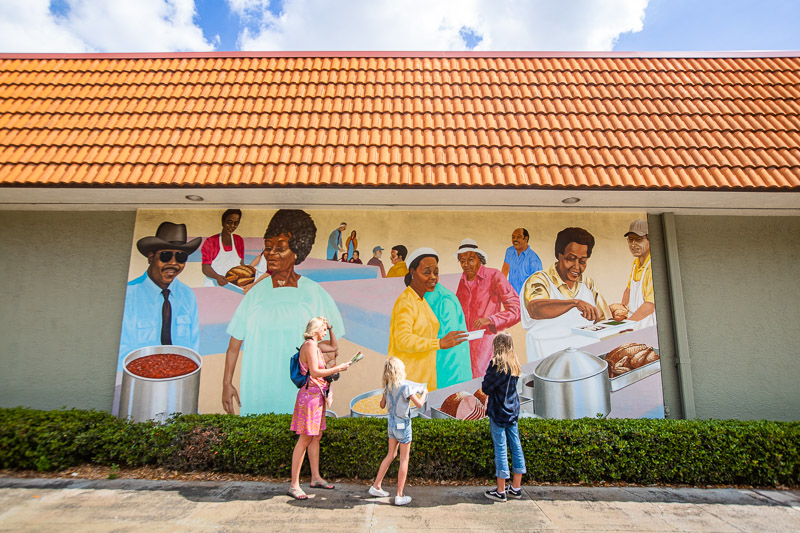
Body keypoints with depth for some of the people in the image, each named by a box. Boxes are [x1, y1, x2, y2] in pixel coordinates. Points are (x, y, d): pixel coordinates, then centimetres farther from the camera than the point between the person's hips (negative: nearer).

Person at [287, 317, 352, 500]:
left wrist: (330, 329, 21)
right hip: (310, 395, -10)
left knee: (316, 437, 14)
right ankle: (294, 485, 1)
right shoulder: (309, 345, -14)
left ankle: (316, 478, 24)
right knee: (305, 439, -6)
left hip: (318, 396, 10)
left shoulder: (317, 345, 14)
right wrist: (338, 368, -16)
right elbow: (315, 372, -22)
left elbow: (334, 347, 32)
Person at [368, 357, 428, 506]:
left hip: (391, 423, 6)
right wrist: (424, 393, 0)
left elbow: (382, 405, 12)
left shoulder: (388, 387, 0)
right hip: (402, 424, -6)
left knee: (391, 455, 20)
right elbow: (419, 404, -17)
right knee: (404, 459, 5)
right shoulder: (405, 386, -19)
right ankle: (400, 496, 10)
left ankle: (376, 486, 26)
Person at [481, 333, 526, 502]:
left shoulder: (497, 363, -15)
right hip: (513, 410, 7)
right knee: (516, 446, 11)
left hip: (498, 411, -7)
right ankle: (516, 488, 21)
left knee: (500, 448, -1)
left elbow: (486, 388, -13)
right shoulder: (515, 363, 7)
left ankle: (501, 491, 7)